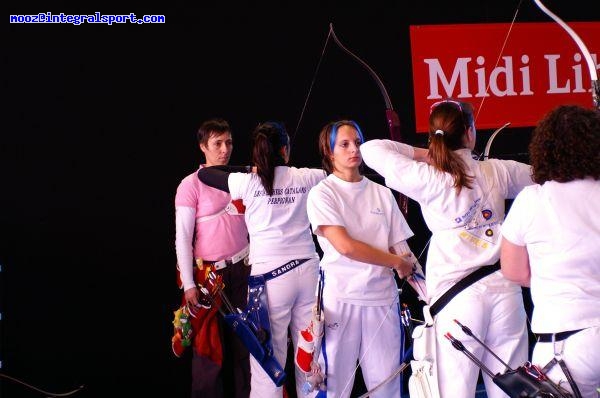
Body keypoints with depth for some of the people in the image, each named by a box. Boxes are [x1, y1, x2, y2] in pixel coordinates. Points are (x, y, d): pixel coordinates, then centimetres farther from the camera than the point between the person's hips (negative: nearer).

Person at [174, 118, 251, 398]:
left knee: (242, 342, 6)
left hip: (242, 270, 4)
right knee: (210, 344, 1)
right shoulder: (192, 185, -6)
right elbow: (182, 239, -7)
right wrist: (189, 285, -11)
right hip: (210, 275, -4)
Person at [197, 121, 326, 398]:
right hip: (308, 270, 3)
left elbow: (204, 174, 11)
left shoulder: (248, 183, -2)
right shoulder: (304, 178, 3)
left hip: (271, 276, -3)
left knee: (268, 358, 0)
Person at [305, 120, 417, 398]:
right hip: (342, 298, -3)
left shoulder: (382, 193, 11)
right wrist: (397, 262, -7)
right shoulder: (322, 194, -2)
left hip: (383, 297, 4)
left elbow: (400, 247, 9)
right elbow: (345, 246, -13)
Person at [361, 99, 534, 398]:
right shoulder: (497, 171, 5)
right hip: (505, 291, 3)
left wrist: (421, 154, 9)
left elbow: (370, 149, 1)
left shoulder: (428, 179, -5)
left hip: (457, 297, -3)